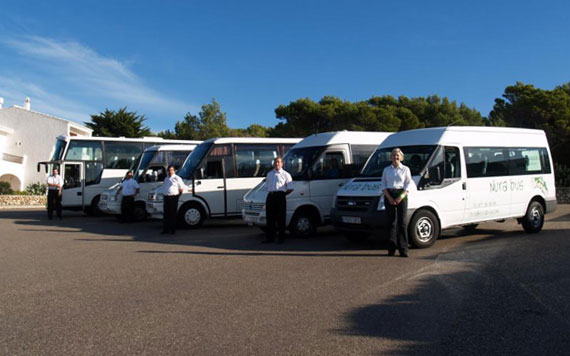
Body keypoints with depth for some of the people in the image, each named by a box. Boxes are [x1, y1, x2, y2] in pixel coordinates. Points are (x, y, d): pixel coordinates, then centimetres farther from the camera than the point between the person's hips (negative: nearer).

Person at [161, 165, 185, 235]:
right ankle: (166, 229, 12)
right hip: (166, 197, 6)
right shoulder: (166, 178, 17)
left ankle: (173, 230, 1)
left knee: (173, 214, -4)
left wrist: (177, 196, -2)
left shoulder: (177, 178, -3)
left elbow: (181, 189, -2)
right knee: (166, 214, 7)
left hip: (173, 197, -6)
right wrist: (165, 195, 15)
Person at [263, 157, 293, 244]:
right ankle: (269, 237, 11)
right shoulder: (269, 174, 22)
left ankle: (281, 238, 2)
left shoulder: (285, 174, 7)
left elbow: (290, 189, 2)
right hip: (270, 196, 4)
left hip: (280, 196, -4)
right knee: (270, 218, 5)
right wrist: (269, 194, 10)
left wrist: (283, 194, -2)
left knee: (281, 218, -4)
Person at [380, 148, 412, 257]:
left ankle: (403, 249, -2)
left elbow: (408, 185, 1)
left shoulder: (405, 169, 8)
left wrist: (401, 197, -13)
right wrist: (389, 197, -8)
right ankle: (391, 249, 4)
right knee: (391, 222, 1)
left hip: (401, 196, -2)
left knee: (402, 222, -4)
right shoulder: (386, 170, 13)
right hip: (389, 196, 2)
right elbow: (383, 185, 7)